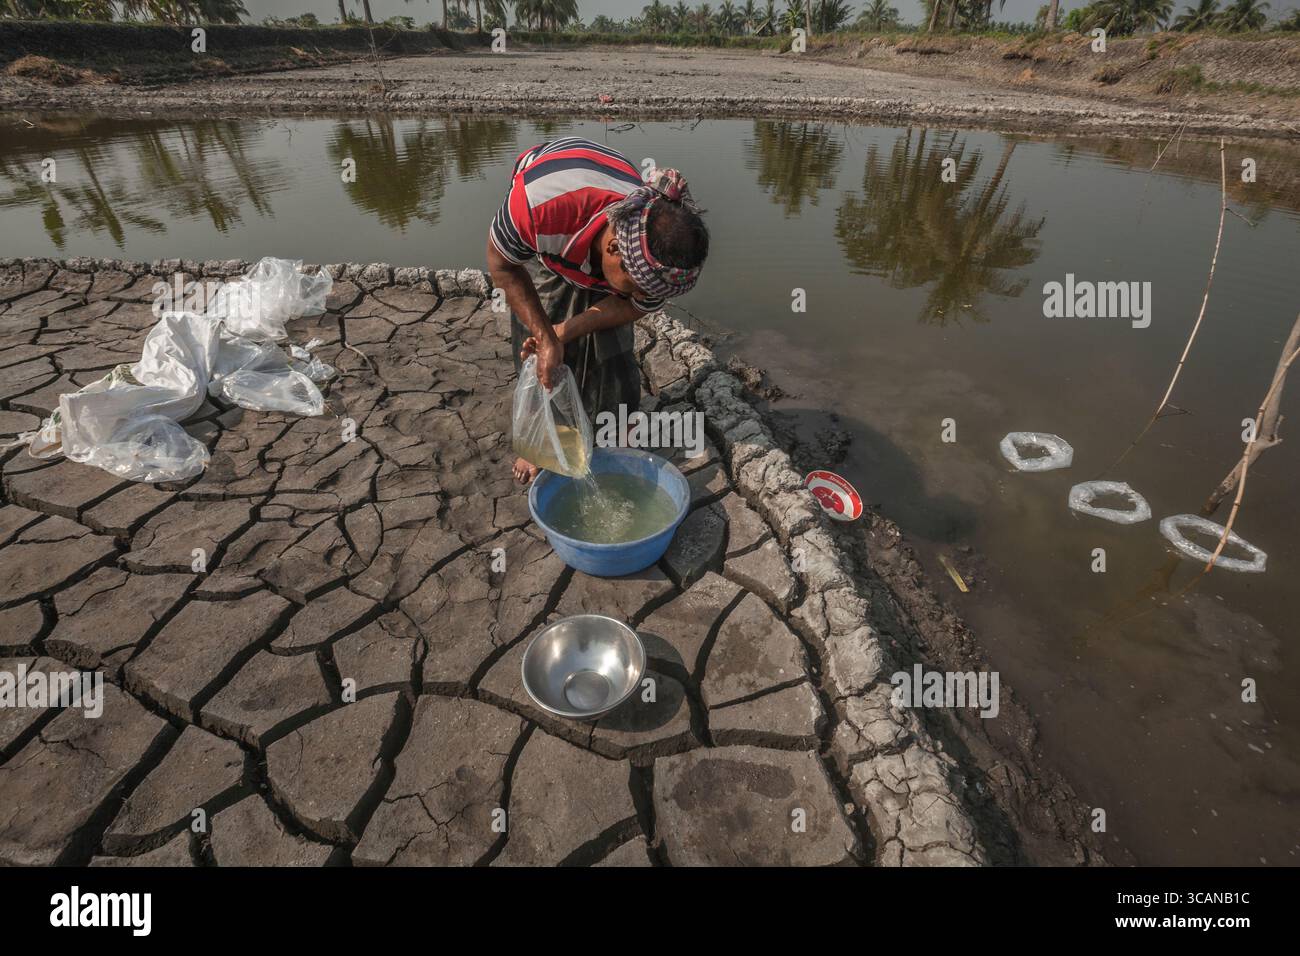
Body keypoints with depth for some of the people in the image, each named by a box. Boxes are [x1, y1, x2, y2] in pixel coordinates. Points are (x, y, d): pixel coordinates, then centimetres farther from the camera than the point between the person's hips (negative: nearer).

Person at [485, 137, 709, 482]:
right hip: (539, 247, -1)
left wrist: (564, 332, -27)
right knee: (537, 355, -3)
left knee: (610, 351, -7)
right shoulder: (539, 207, -49)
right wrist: (545, 335, -34)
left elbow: (633, 306, -17)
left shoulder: (656, 253, -37)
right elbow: (501, 264, -28)